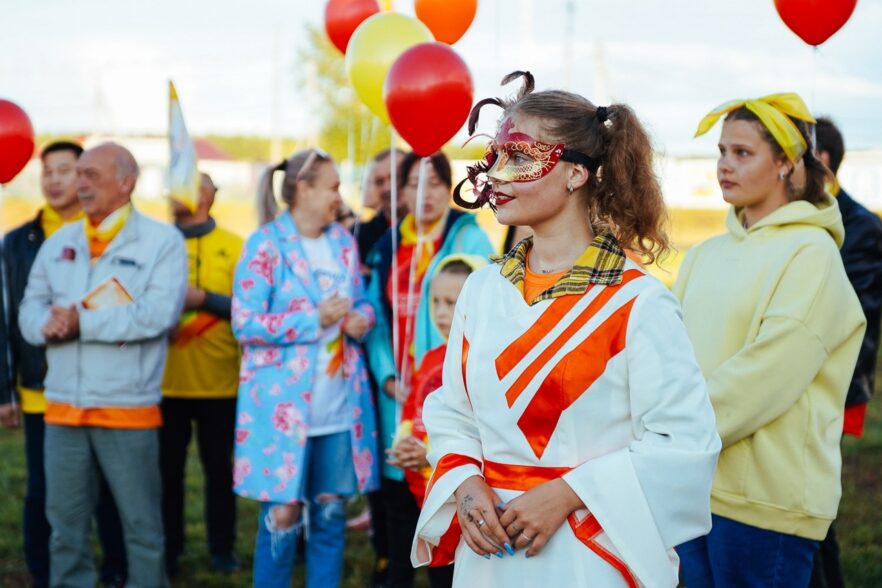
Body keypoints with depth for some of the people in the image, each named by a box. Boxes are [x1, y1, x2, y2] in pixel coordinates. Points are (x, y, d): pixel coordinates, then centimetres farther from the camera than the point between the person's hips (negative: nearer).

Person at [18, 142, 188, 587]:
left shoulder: (161, 241, -4)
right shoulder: (58, 242, 13)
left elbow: (159, 312, -18)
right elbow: (30, 310, 7)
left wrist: (83, 320, -15)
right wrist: (48, 324, -17)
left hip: (127, 408, -5)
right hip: (62, 406, 5)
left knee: (142, 525, 5)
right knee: (65, 524, 11)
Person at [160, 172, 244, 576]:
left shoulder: (232, 247, 1)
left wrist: (204, 298, -18)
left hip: (219, 383, -1)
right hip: (165, 383, 2)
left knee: (219, 468, 6)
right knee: (167, 469, 7)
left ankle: (222, 550, 18)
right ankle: (168, 552, 18)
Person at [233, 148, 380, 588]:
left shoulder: (343, 242, 10)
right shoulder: (265, 245, -9)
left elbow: (361, 303, 18)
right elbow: (245, 323, -14)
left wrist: (361, 318, -6)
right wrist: (315, 320, -16)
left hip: (340, 403, 6)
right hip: (283, 405, -5)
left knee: (331, 511, 9)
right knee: (283, 513, 0)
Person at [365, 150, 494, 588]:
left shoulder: (469, 240, -4)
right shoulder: (388, 246, 12)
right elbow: (378, 319, 10)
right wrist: (387, 377, -3)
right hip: (399, 394, 5)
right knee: (398, 490, 11)